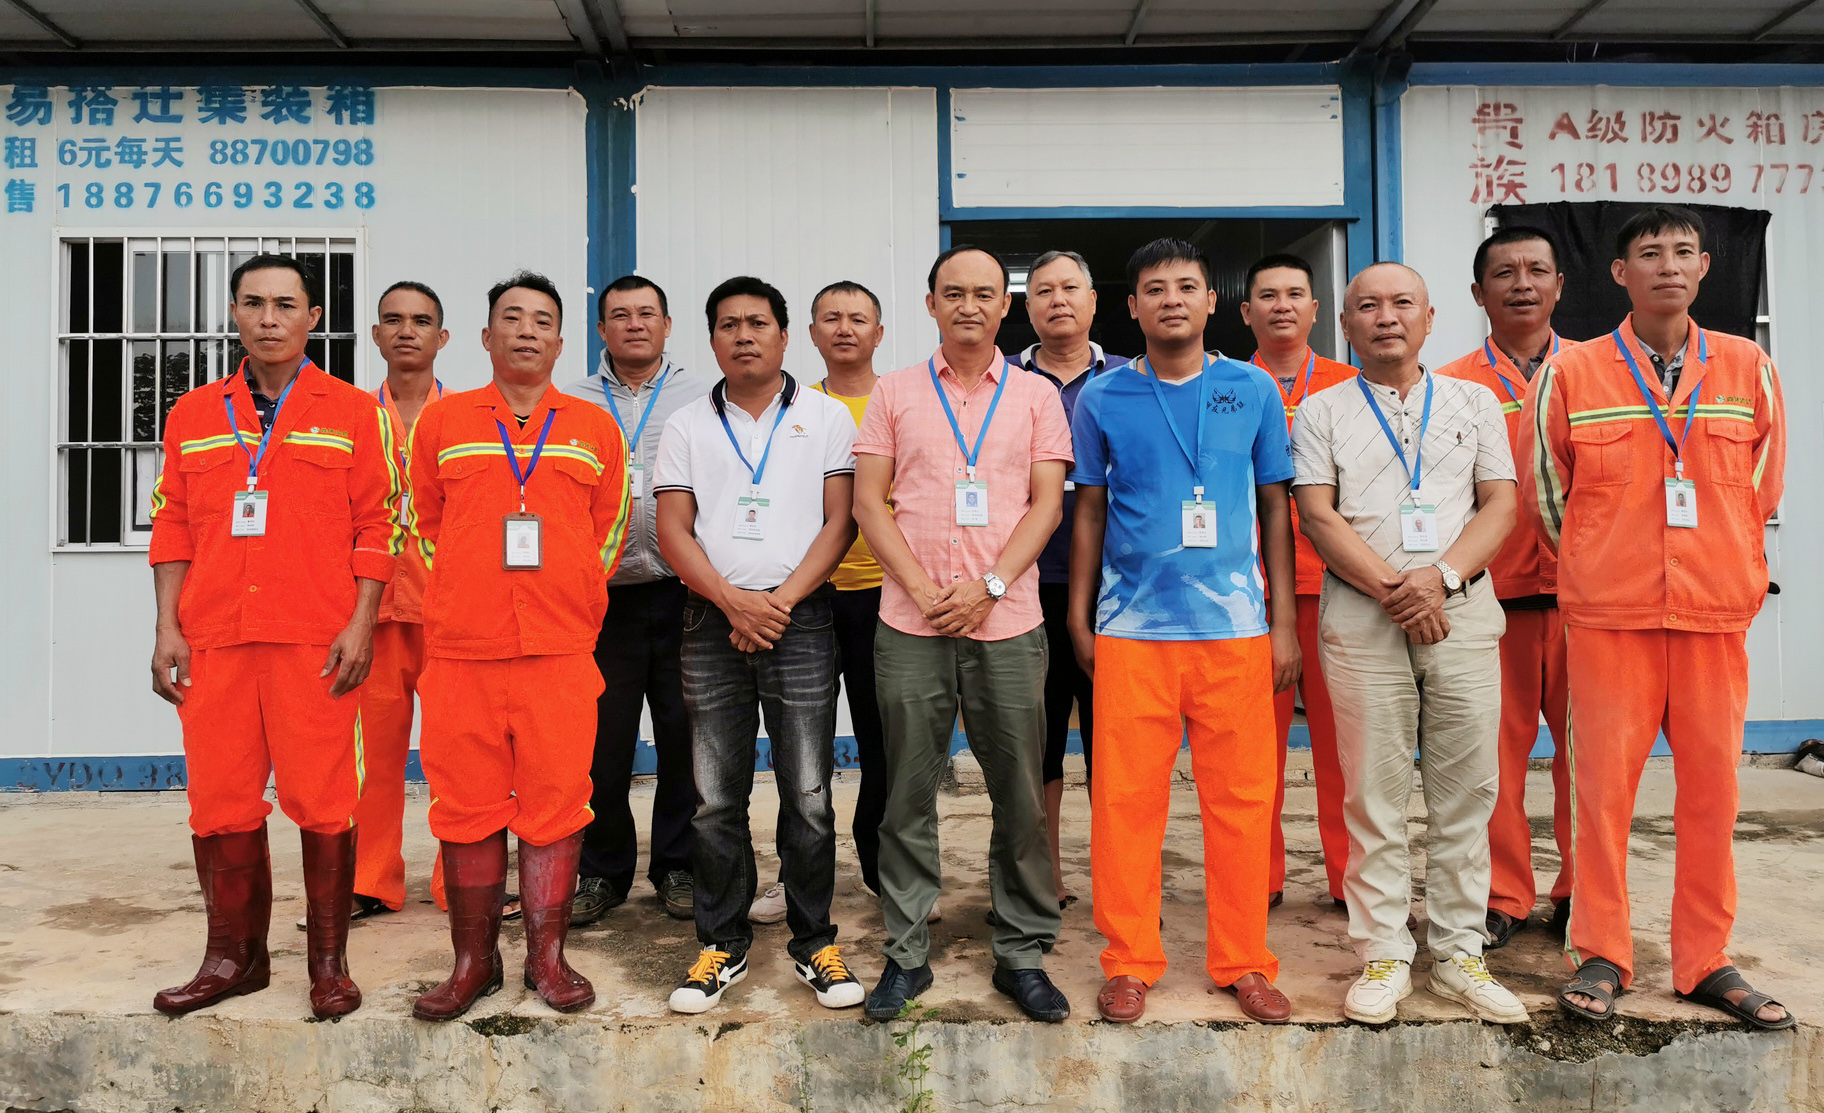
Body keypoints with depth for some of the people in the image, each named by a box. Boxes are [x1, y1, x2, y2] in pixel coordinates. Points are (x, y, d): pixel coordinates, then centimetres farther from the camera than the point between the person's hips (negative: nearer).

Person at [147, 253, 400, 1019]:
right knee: (219, 802, 6)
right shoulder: (193, 415, 14)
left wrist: (360, 625, -7)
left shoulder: (353, 413, 5)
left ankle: (329, 964, 11)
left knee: (322, 803, -1)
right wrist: (167, 629, 5)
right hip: (213, 639, 3)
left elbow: (377, 525, 1)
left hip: (316, 640, -3)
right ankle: (234, 956, 20)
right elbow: (173, 527, 13)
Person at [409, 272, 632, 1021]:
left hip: (560, 650, 0)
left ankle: (547, 958, 13)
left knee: (555, 803, 1)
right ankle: (474, 960, 16)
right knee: (466, 805, 4)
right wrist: (463, 601, 11)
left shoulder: (594, 429, 10)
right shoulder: (441, 422, 10)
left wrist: (569, 605, 10)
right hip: (461, 650, 0)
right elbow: (424, 524, 15)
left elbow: (610, 530, 14)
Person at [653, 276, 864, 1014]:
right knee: (716, 798, 6)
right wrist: (733, 600, -10)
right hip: (712, 622, 2)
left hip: (801, 620, -1)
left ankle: (814, 944, 14)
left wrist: (780, 600, -10)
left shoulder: (827, 418, 8)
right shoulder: (687, 427, 12)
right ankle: (722, 944, 18)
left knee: (808, 795, 0)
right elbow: (673, 530, 5)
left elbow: (839, 522, 1)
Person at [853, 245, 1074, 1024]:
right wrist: (923, 588, -8)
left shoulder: (1035, 396, 10)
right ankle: (906, 953, 18)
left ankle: (1022, 953, 19)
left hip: (1007, 622, 0)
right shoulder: (896, 393, 9)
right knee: (908, 796, 5)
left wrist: (989, 585, -10)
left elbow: (1047, 502, 3)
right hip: (911, 623, 0)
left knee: (1020, 797, 5)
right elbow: (868, 501, 4)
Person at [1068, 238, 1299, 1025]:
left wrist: (1284, 623, 6)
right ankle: (1130, 962, 18)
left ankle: (1244, 963, 21)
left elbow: (1275, 508, 10)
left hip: (1235, 624, 1)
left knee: (1241, 798, 5)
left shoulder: (1254, 391, 7)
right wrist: (1078, 619, 7)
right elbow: (1089, 511, 10)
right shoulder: (1103, 399, 5)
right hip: (1131, 627, 0)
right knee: (1126, 799, 3)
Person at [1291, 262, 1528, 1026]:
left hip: (1463, 610, 2)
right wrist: (1392, 588, -12)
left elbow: (1500, 506, 6)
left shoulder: (1473, 403, 14)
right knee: (1374, 793, 1)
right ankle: (1383, 955, 11)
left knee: (1465, 791, 4)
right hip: (1361, 617, -2)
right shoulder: (1321, 411, 9)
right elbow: (1317, 515, -1)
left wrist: (1440, 576, -11)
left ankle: (1458, 953, 16)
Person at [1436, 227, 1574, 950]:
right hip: (1492, 596, -1)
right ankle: (1504, 897, 16)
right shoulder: (1450, 387, 7)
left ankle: (1580, 894, 20)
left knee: (1586, 747, 5)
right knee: (1497, 751, 2)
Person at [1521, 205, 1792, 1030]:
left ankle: (1705, 961, 19)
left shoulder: (1749, 369, 8)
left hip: (1716, 613, 2)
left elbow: (1762, 489, 16)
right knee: (1603, 782, -1)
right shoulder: (1570, 374, 1)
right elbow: (1544, 492, 9)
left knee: (1712, 784, 6)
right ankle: (1600, 955, 12)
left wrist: (1726, 571, 16)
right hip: (1607, 616, -2)